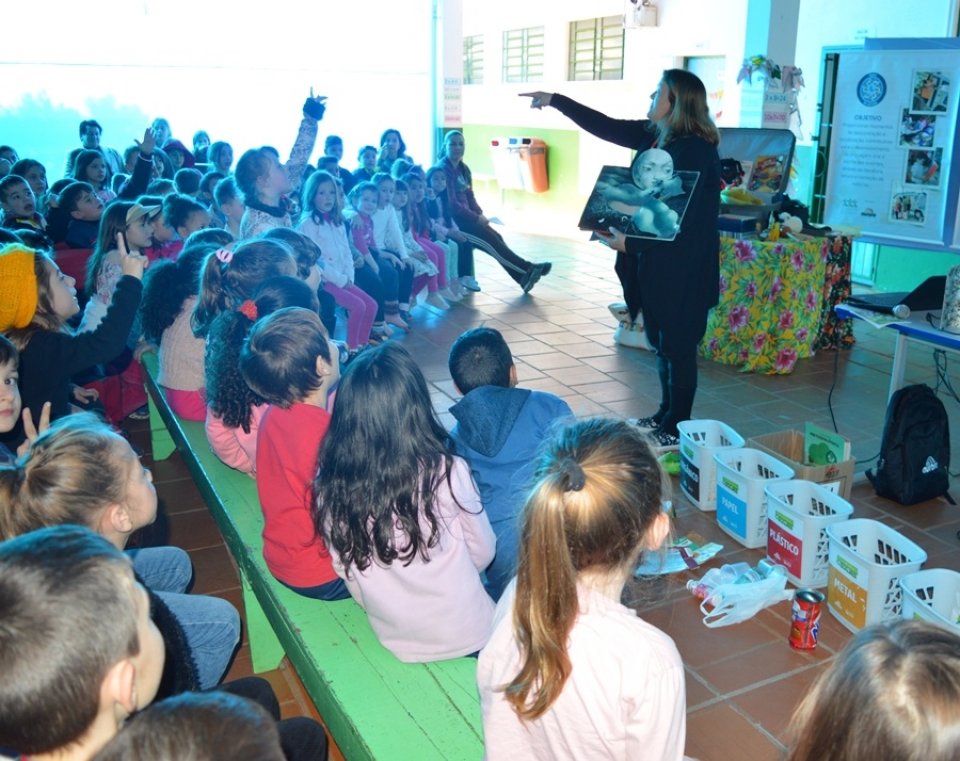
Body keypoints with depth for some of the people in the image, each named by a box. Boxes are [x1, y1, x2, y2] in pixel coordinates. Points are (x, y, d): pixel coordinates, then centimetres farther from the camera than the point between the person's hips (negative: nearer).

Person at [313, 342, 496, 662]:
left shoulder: (329, 483, -16)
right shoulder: (446, 472, -24)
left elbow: (344, 570, -2)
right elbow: (483, 553, -7)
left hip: (395, 640, 4)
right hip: (466, 633, -3)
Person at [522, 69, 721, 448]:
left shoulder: (694, 151, -20)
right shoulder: (654, 136, 6)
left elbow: (683, 222, -23)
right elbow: (605, 126, 15)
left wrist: (630, 243, -22)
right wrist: (555, 100, 17)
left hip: (682, 271, -9)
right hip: (655, 264, 9)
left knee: (678, 347, 3)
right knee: (662, 344, 18)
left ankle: (675, 430, 15)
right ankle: (665, 415, 32)